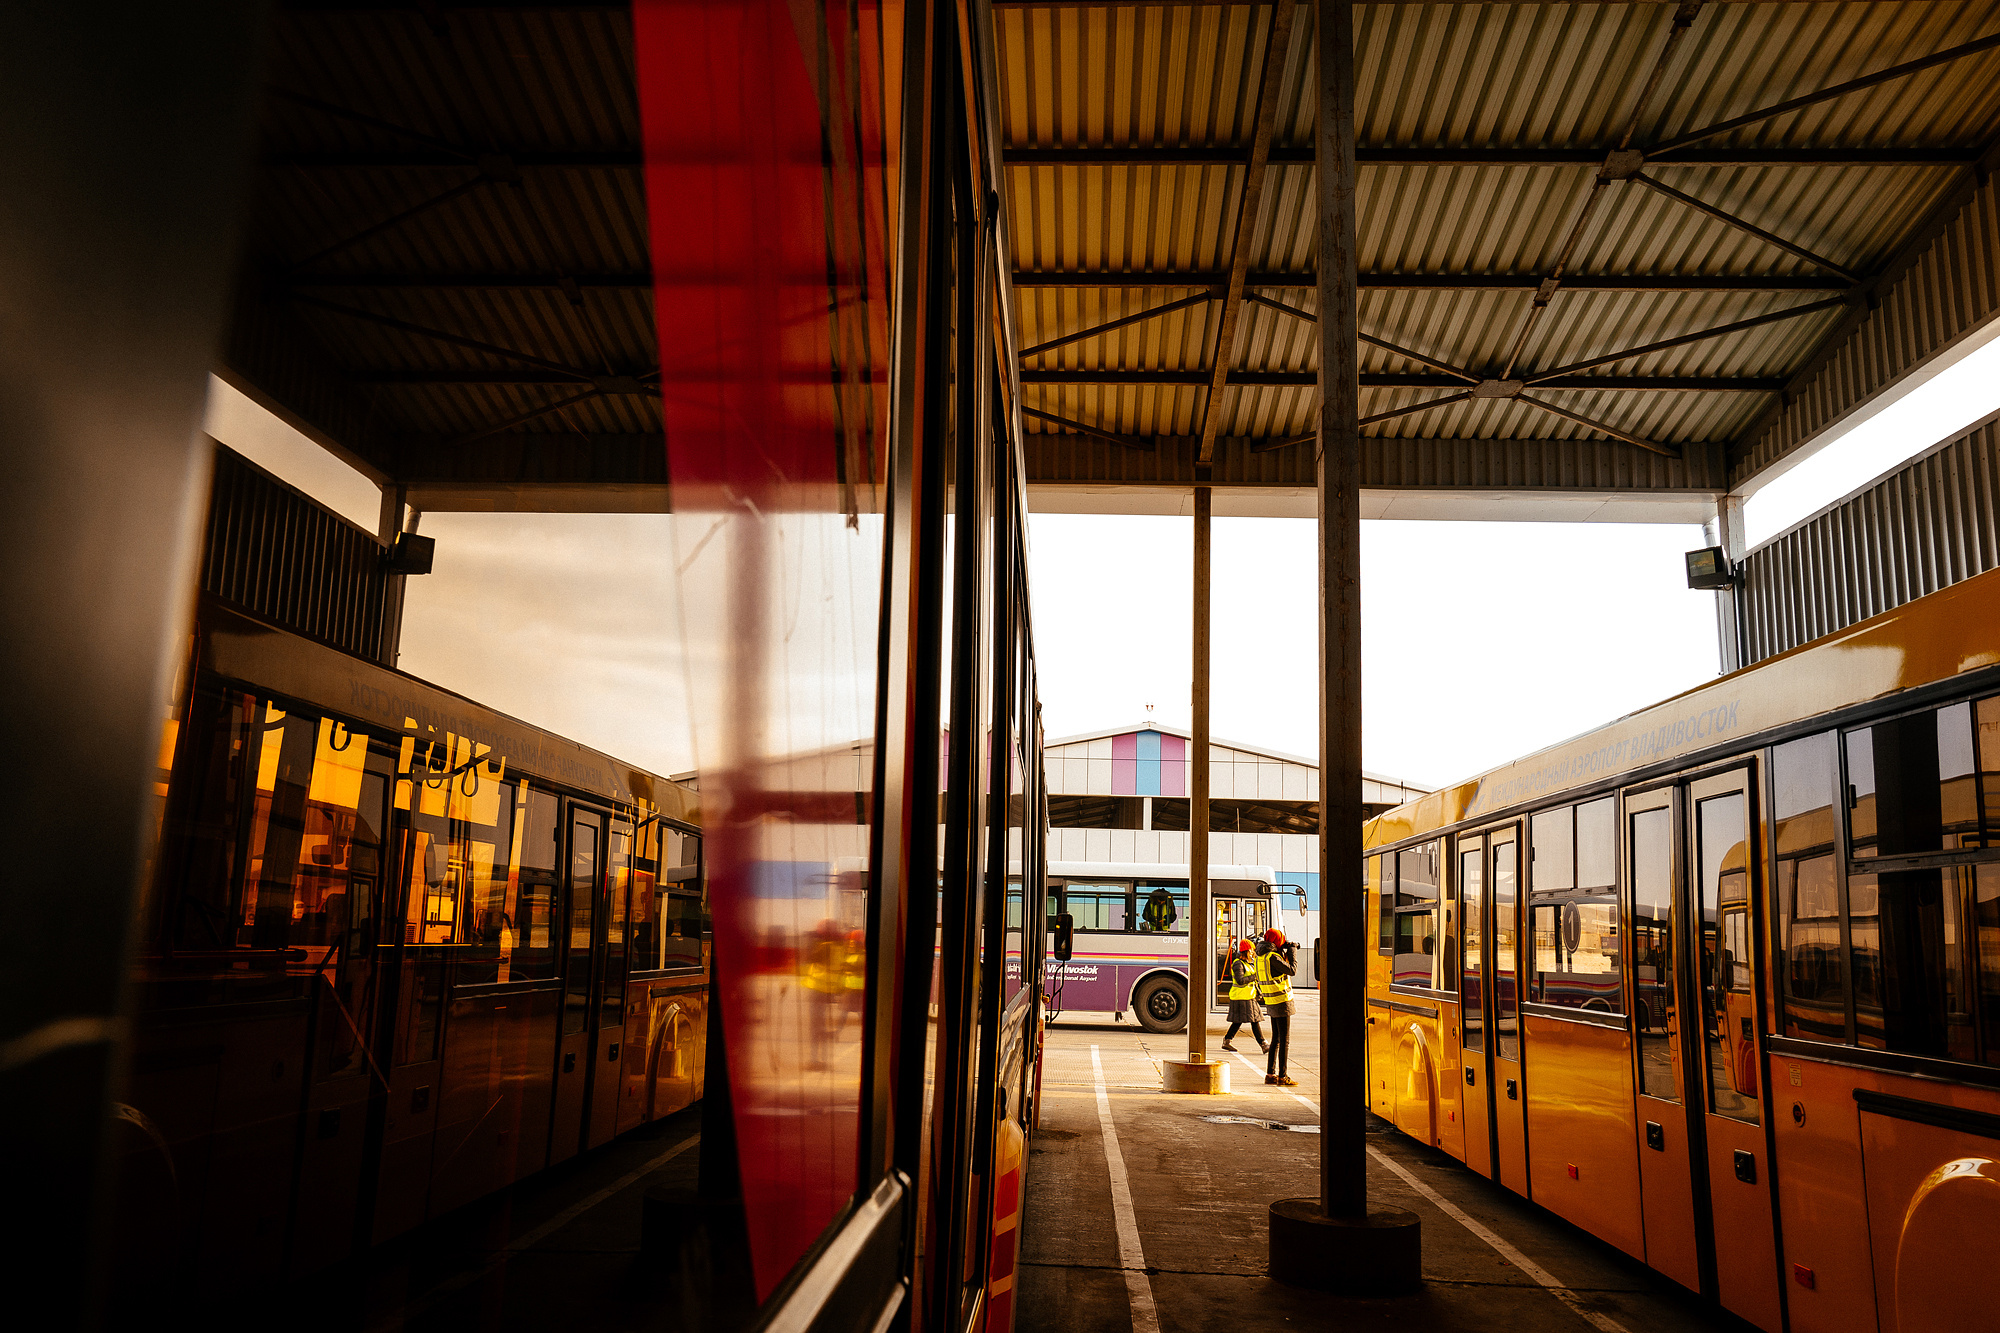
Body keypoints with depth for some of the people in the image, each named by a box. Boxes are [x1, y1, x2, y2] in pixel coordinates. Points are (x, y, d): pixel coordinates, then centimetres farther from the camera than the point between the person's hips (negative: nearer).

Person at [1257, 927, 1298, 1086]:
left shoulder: (1261, 955, 9)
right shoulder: (1272, 957, -19)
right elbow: (1292, 970, -17)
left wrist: (1284, 951, 14)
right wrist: (1292, 951, -6)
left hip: (1271, 1003, 9)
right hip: (1281, 1001, -9)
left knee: (1276, 1040, 16)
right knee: (1285, 1041, -4)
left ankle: (1270, 1074, 17)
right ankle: (1282, 1077, -3)